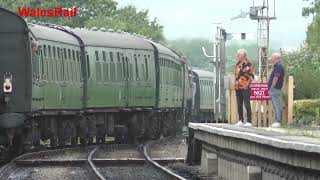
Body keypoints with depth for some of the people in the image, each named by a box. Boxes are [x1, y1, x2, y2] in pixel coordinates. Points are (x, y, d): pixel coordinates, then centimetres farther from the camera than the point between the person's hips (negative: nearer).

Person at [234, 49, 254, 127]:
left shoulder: (248, 64, -7)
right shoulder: (238, 64, 15)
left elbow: (252, 76, -10)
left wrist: (247, 84, -16)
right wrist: (235, 84, 12)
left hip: (245, 88, -7)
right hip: (238, 88, 7)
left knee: (247, 104, -7)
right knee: (239, 105, 9)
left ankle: (249, 121, -6)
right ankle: (240, 120, 16)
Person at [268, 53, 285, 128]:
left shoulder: (278, 66, -13)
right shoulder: (276, 66, 19)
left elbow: (275, 78, -19)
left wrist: (271, 88, -17)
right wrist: (270, 89, 19)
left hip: (275, 89, -11)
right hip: (273, 90, 11)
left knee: (277, 106, -11)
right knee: (275, 106, 11)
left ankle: (278, 122, -13)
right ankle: (277, 121, 13)